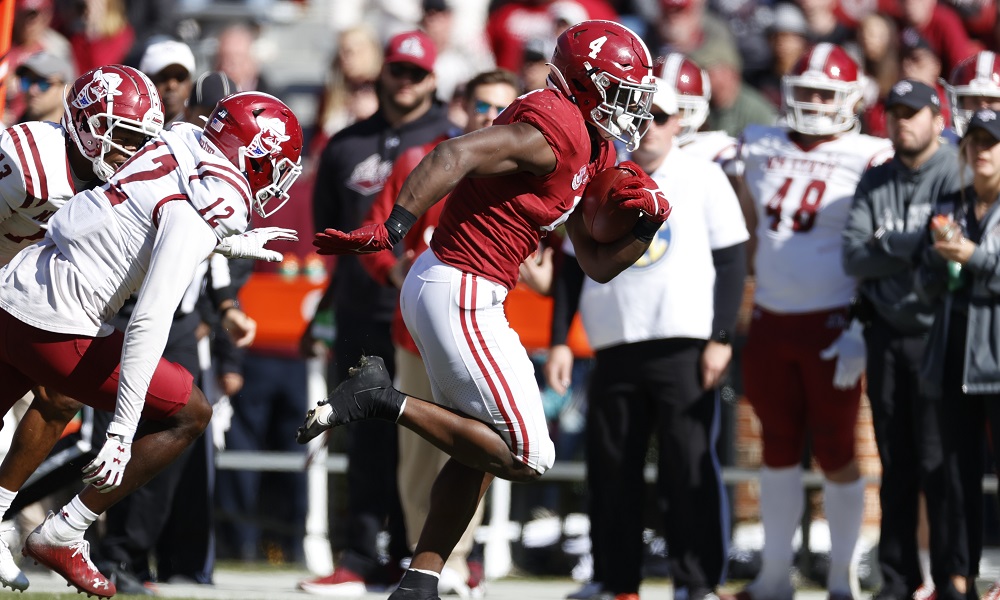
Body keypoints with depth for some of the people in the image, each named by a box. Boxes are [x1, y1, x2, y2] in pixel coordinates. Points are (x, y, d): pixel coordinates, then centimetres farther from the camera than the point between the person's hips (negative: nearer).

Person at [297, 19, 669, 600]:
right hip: (461, 295, -11)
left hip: (444, 287, 11)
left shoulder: (593, 151, 16)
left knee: (480, 451, 18)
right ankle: (384, 399, -8)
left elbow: (598, 264, 21)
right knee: (527, 456, -9)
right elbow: (457, 155, -29)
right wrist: (389, 231, -36)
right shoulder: (556, 129, -15)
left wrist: (646, 225, 3)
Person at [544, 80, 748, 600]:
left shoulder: (703, 177, 2)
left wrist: (722, 338, -7)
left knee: (689, 470, -6)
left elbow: (732, 262, 0)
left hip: (684, 347, -4)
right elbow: (571, 268, 15)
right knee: (611, 473, 5)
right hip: (614, 348, 4)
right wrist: (560, 341, 9)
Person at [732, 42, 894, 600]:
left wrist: (862, 330, -13)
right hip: (771, 320, 5)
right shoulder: (762, 151, 8)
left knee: (836, 450, 0)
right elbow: (747, 233, 20)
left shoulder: (867, 161, -6)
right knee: (779, 448, 11)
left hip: (830, 324, -5)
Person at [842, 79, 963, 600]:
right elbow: (854, 258, 1)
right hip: (886, 336, 6)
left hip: (937, 335, -6)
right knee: (896, 465, 10)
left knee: (939, 464, -7)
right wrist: (913, 249, -12)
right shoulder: (875, 184, 13)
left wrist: (887, 248, -11)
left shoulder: (958, 176, -6)